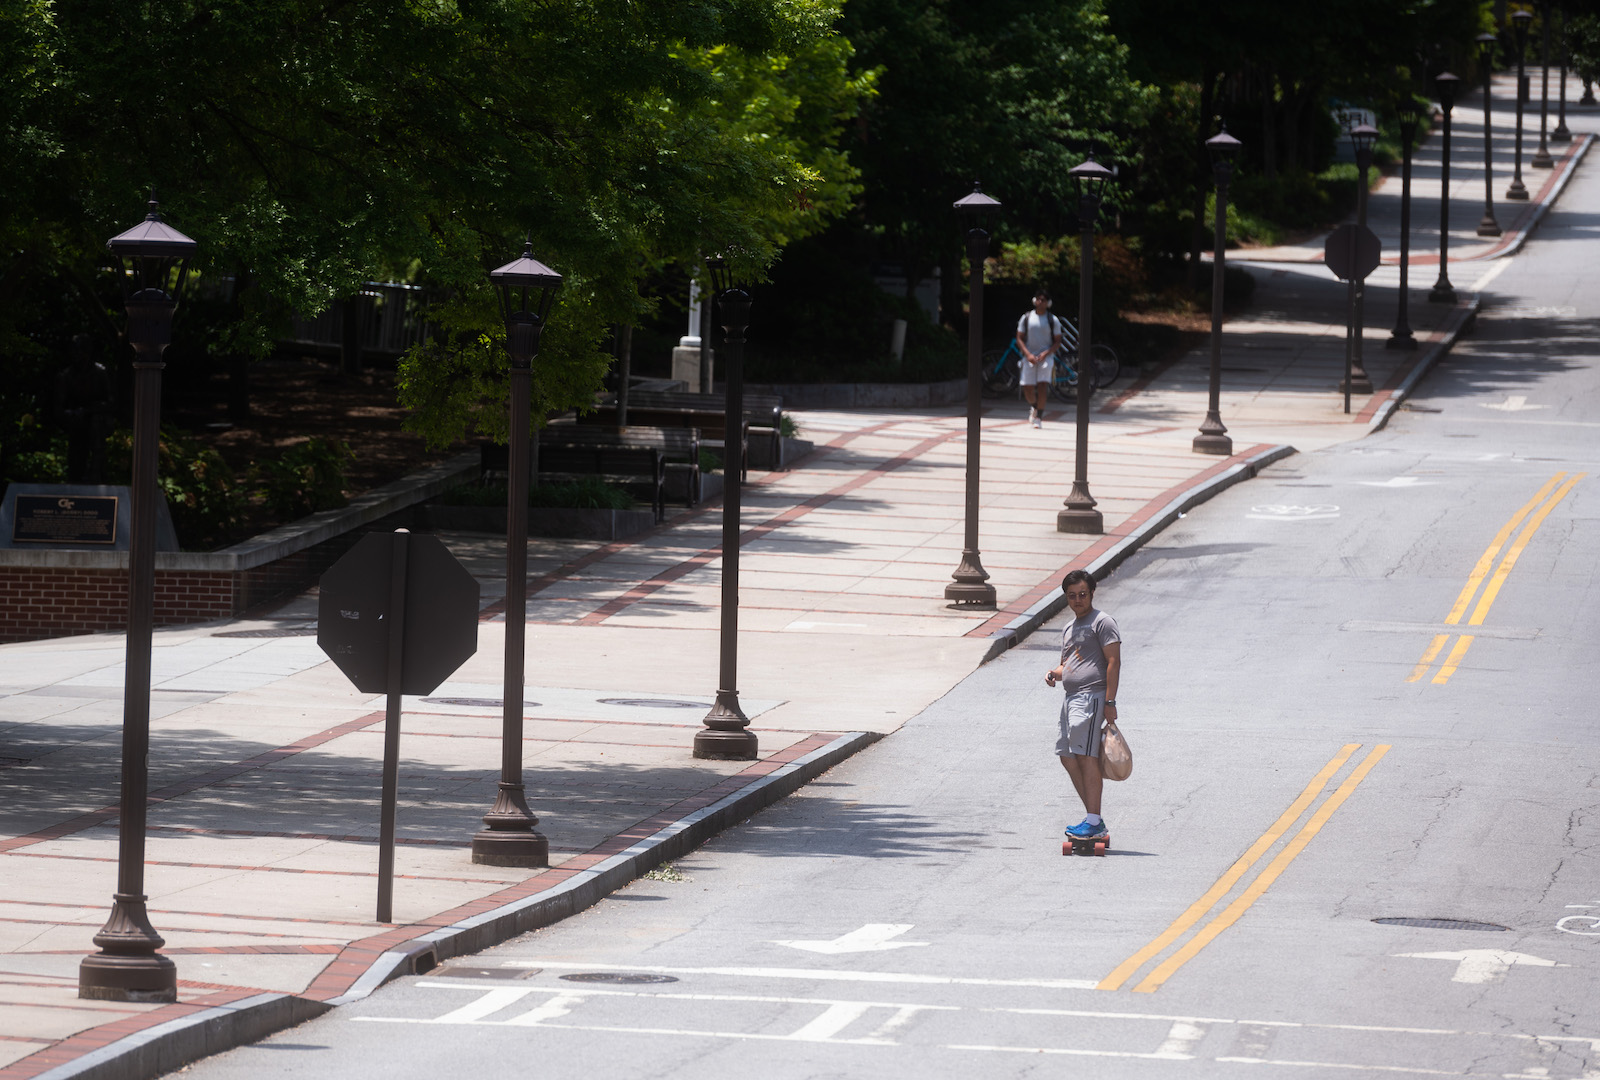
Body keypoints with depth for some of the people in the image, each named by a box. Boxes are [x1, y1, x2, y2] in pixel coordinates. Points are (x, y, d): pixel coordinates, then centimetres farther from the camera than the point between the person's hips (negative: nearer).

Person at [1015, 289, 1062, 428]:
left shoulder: (1053, 320, 2)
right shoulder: (1026, 318, 5)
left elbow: (1057, 342, 4)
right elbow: (1019, 339, 5)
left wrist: (1046, 353, -13)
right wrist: (1028, 354, -11)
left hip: (1046, 357, -2)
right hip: (1029, 357, 2)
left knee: (1042, 385, -18)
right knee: (1027, 388, -3)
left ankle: (1039, 417, -11)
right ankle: (1033, 407, 31)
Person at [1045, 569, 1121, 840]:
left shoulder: (1102, 622, -4)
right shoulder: (1069, 629, 24)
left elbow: (1113, 662, -11)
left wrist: (1110, 702, -19)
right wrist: (1055, 674, 7)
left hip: (1092, 696, -10)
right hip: (1071, 697, 10)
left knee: (1086, 756, -15)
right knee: (1067, 757, 6)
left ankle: (1094, 823, -18)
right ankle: (1094, 819, 9)